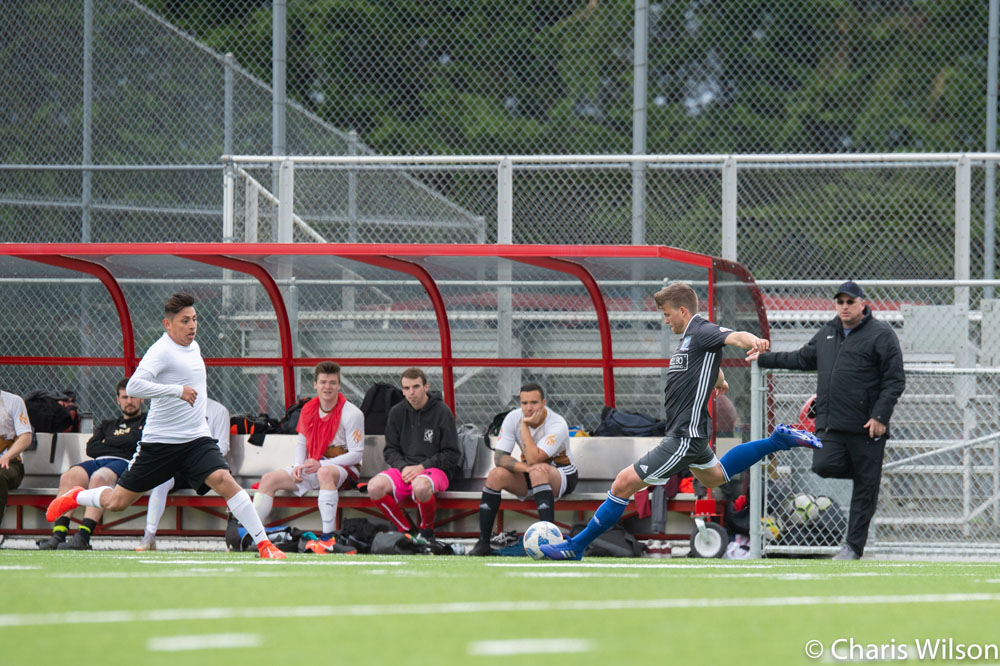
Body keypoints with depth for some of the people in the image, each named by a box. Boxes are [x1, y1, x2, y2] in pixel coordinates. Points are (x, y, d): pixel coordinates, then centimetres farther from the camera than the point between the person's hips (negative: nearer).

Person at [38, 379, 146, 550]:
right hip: (98, 461, 5)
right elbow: (91, 448, 17)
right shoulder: (108, 424, 34)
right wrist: (123, 444, 7)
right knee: (69, 476, -26)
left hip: (125, 462, -5)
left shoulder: (147, 421, 18)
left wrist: (108, 442, 10)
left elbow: (136, 441, -2)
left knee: (99, 477, -39)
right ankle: (58, 535, -39)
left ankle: (83, 537, -51)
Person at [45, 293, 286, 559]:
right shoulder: (162, 350, -14)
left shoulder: (193, 347, 12)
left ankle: (263, 544, -20)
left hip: (196, 438, 5)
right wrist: (177, 390, -31)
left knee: (224, 480, -21)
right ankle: (74, 498, 36)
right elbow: (133, 387, -30)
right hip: (160, 441, -5)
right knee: (117, 502, 5)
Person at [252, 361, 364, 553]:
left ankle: (328, 539, -46)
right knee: (269, 479, -10)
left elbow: (356, 454, -13)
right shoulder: (308, 410, 7)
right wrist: (299, 466, -3)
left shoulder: (352, 414, -11)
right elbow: (301, 442, 19)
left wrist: (320, 464, -21)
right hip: (312, 466, 6)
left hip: (343, 468, -6)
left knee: (325, 473, -42)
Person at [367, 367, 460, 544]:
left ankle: (427, 530, -10)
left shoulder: (442, 412, -2)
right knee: (375, 487, -27)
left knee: (420, 486, -41)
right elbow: (390, 450, 13)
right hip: (404, 468, 4)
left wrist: (422, 467, -13)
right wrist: (403, 466, -8)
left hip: (436, 469, -4)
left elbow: (452, 454, -2)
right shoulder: (397, 413, 10)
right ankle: (407, 530, -7)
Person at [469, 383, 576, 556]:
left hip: (561, 476, -5)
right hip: (529, 477, 5)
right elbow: (499, 457, -17)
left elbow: (533, 459, -33)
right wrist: (526, 467, -34)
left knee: (537, 473, -38)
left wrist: (525, 426, -28)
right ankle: (483, 543, -18)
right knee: (496, 474, -22)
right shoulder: (513, 418, -9)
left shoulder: (557, 425, -24)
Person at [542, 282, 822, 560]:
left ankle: (576, 546, -4)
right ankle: (779, 440, 32)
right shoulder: (690, 336, 11)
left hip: (685, 438, -11)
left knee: (624, 483, -10)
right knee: (714, 476, 36)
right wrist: (719, 380, 53)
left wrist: (754, 341, -60)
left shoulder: (701, 331, -18)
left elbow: (735, 336, -37)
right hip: (691, 430, 11)